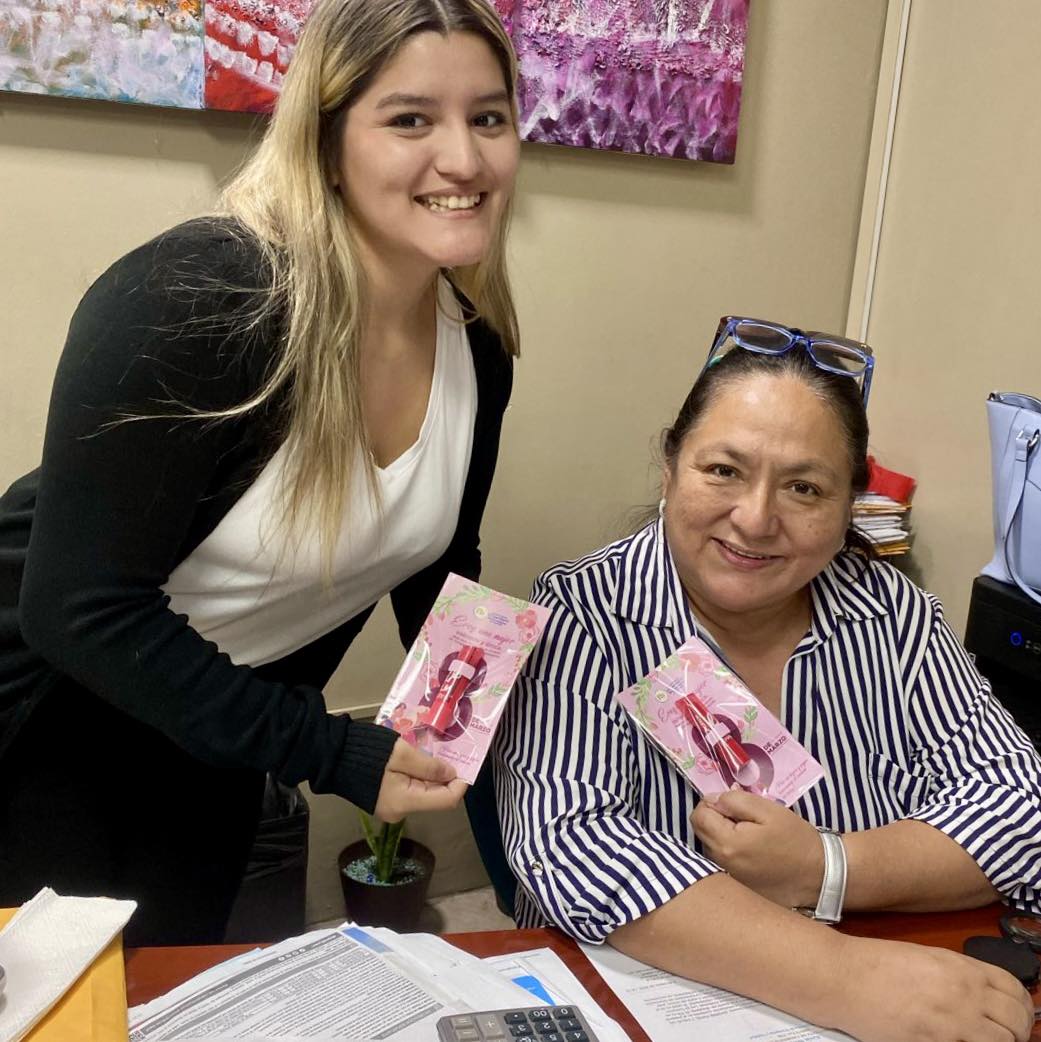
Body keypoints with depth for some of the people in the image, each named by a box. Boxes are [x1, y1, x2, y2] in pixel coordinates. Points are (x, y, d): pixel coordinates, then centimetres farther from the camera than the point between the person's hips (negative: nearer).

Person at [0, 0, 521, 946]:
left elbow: (438, 566, 7)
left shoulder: (476, 347, -7)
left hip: (219, 738, 6)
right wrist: (334, 755, -27)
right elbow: (79, 609, -28)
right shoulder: (194, 300, -29)